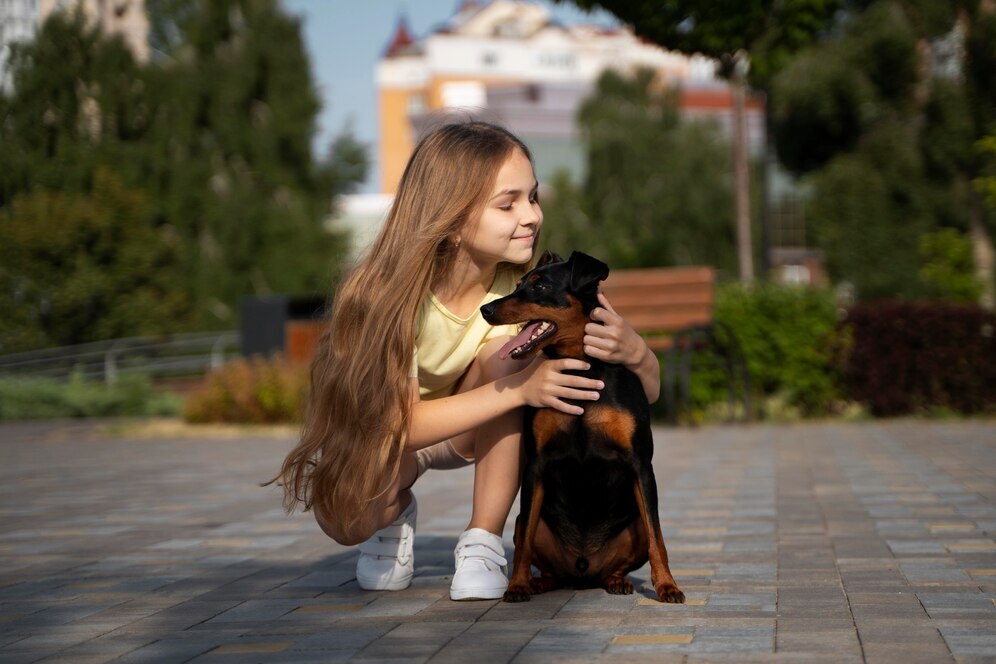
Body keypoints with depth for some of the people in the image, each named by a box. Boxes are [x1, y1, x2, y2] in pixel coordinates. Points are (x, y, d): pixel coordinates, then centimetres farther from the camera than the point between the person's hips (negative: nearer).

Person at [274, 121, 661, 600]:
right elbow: (399, 423, -34)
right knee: (348, 518, -32)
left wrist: (632, 350, -46)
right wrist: (518, 390, -44)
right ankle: (396, 513, 7)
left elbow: (648, 390, -21)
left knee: (503, 350, -30)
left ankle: (482, 543, -16)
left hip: (474, 433, 2)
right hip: (374, 433, -2)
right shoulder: (390, 292, -32)